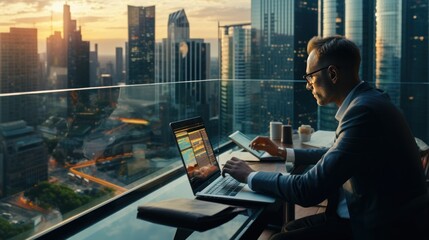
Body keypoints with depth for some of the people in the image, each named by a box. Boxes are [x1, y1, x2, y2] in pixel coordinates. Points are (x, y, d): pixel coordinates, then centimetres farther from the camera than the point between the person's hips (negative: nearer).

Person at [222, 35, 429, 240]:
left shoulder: (364, 110, -25)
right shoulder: (364, 101, 6)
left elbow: (309, 190, -24)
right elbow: (334, 155, 24)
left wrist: (250, 176, -11)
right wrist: (282, 153, 22)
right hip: (370, 216, 9)